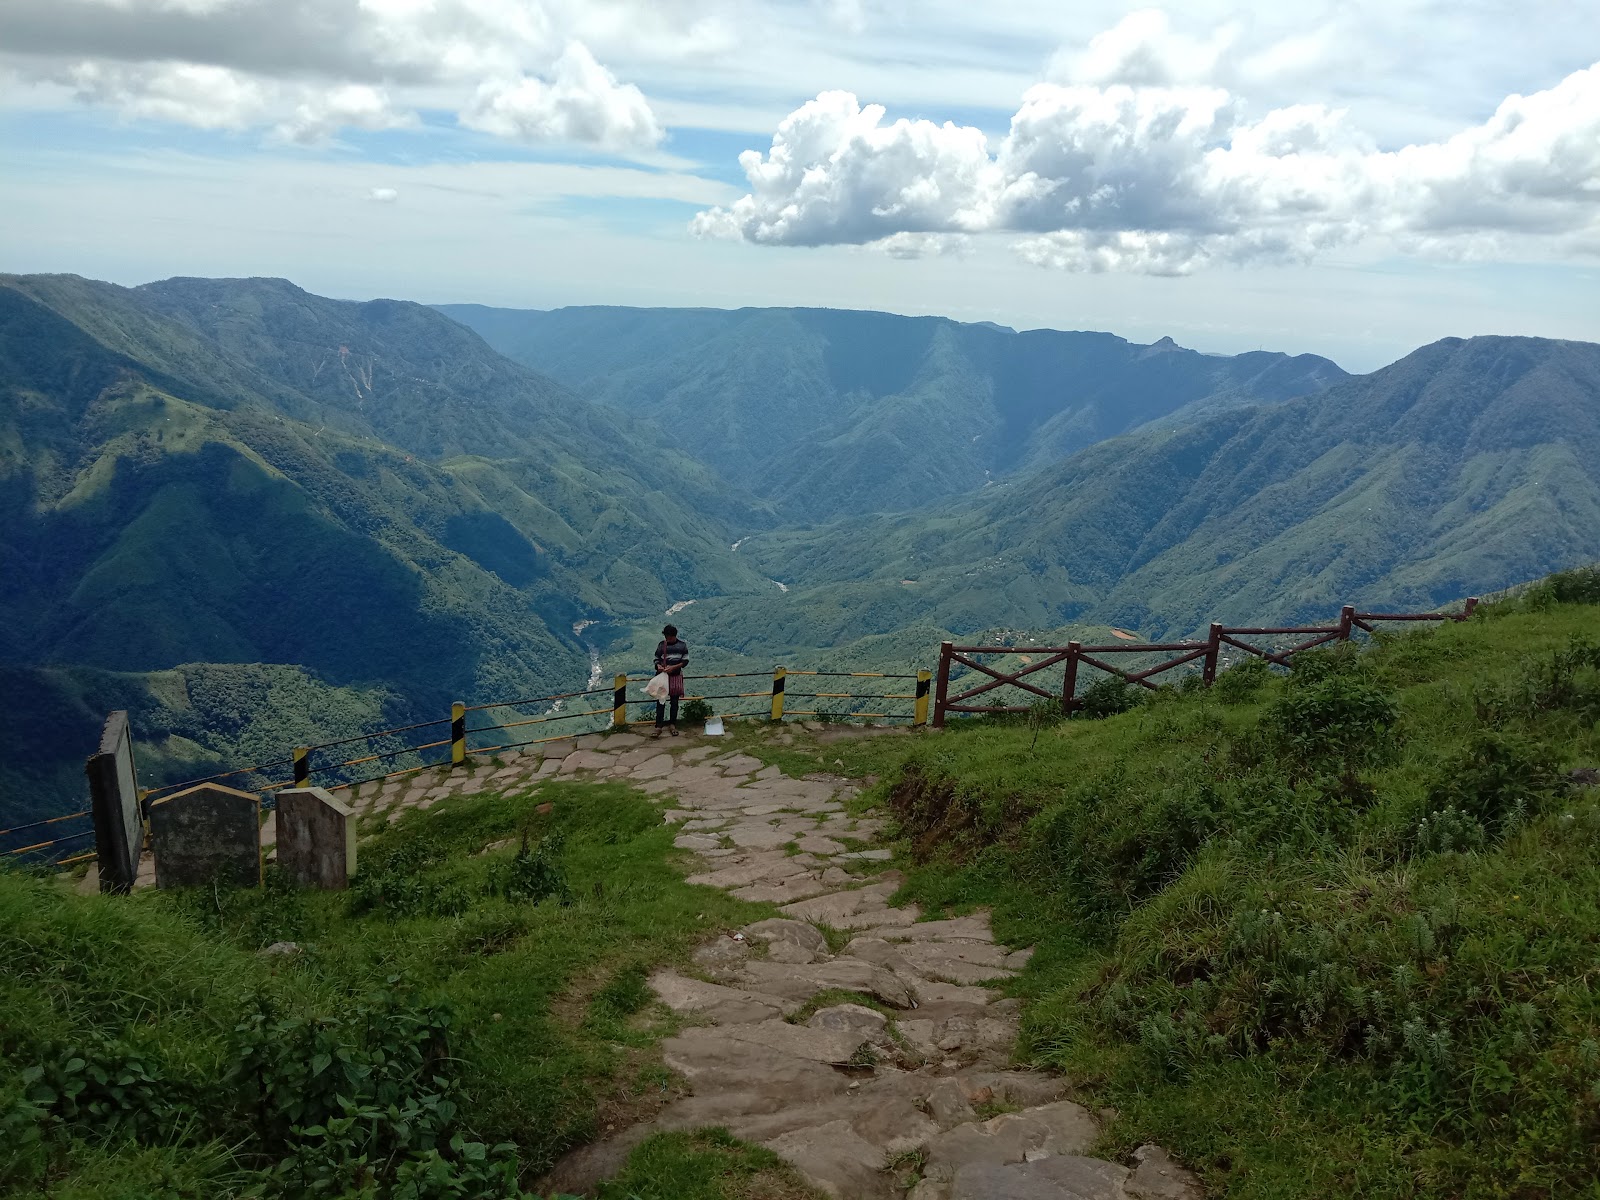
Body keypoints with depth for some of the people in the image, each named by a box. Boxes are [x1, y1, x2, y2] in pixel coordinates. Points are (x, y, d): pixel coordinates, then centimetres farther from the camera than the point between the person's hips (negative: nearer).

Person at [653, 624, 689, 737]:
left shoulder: (682, 644, -5)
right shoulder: (661, 644, -2)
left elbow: (685, 660, -3)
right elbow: (656, 658, 7)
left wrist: (673, 667, -16)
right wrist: (658, 665, -16)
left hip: (676, 676, 0)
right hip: (663, 676, 0)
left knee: (675, 701, 7)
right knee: (660, 701, -5)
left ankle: (673, 725, 19)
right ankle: (658, 727, -5)